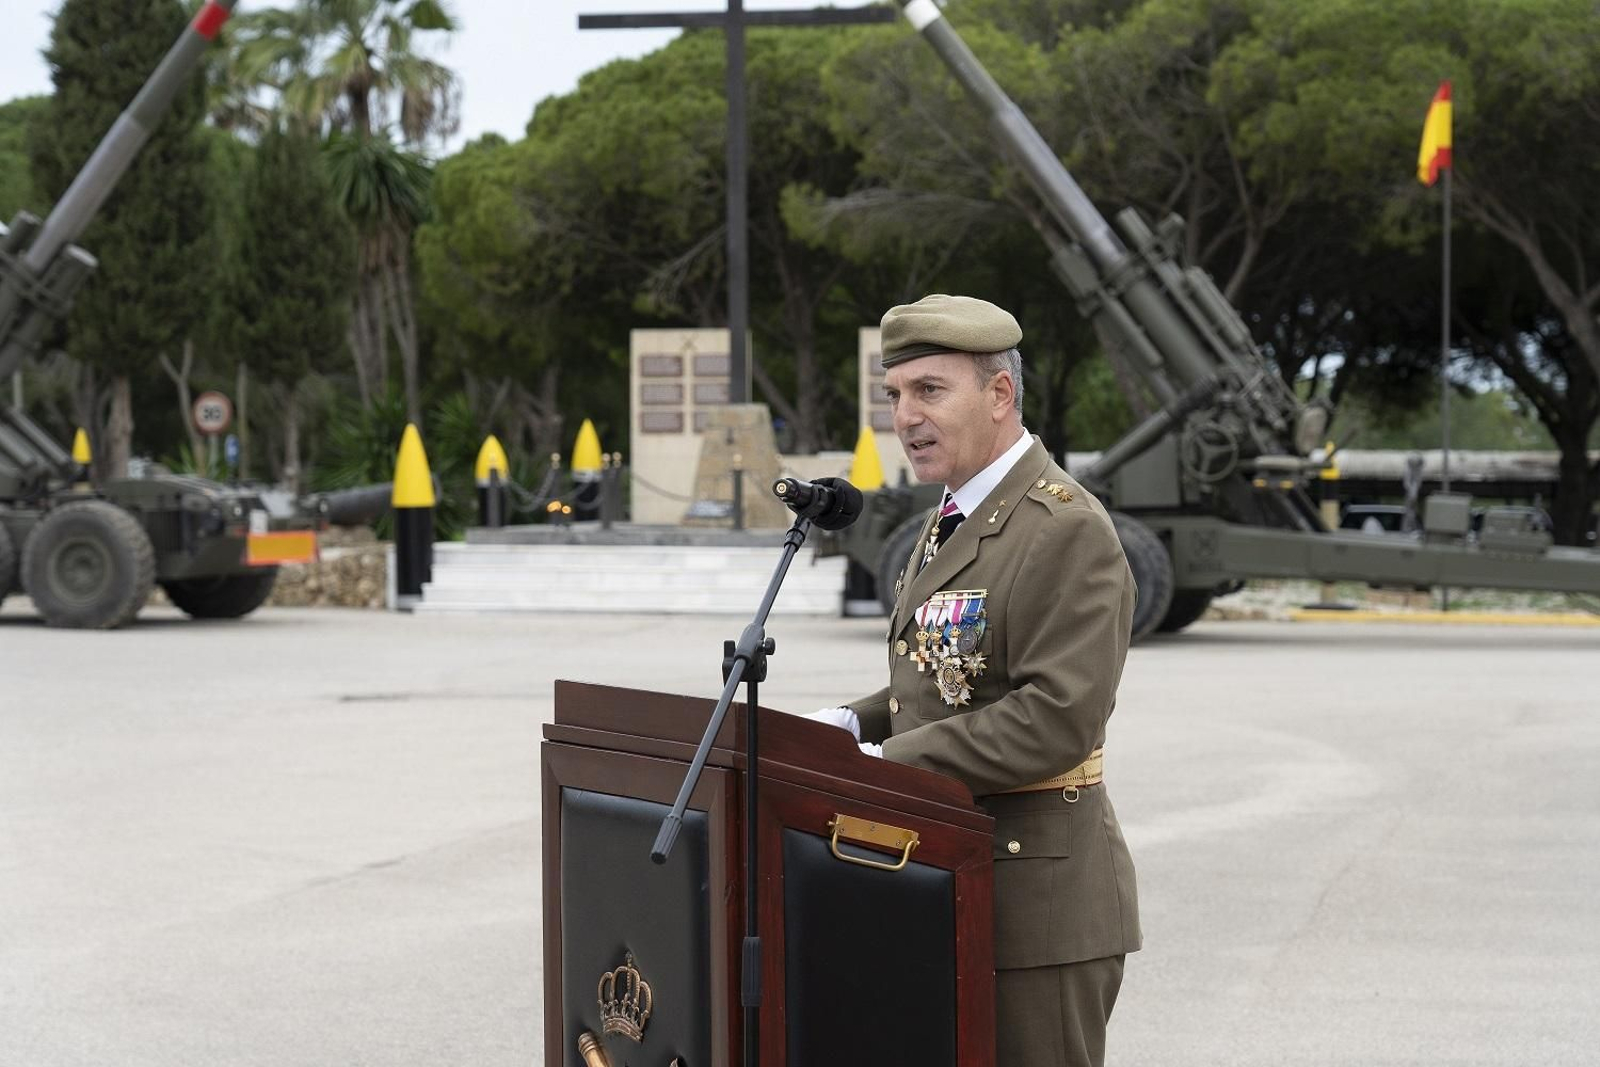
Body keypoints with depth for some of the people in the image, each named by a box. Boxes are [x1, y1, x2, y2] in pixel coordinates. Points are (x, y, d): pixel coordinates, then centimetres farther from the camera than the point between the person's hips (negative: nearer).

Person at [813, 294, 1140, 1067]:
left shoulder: (1067, 532, -16)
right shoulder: (952, 522, 15)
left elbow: (1058, 717, -24)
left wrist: (889, 760, -22)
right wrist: (854, 724, 3)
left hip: (1034, 894, -9)